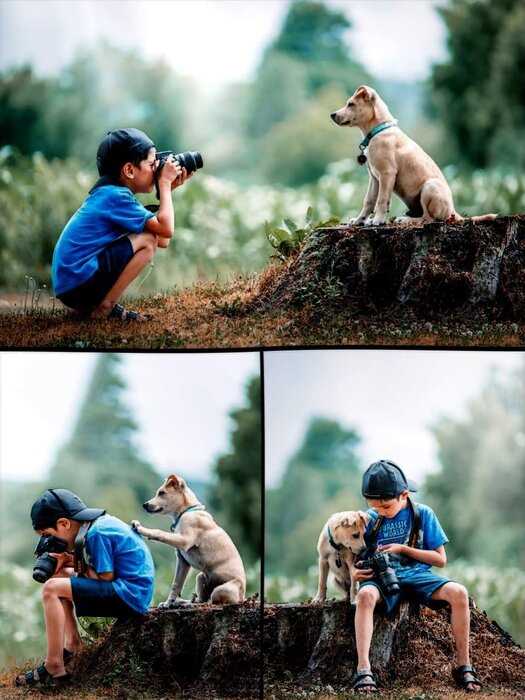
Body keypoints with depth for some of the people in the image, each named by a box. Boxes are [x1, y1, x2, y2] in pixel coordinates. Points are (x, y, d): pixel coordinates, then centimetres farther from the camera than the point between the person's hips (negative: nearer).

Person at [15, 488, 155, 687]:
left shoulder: (97, 534, -17)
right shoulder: (100, 522, 11)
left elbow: (106, 577, -17)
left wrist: (79, 566, -2)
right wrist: (72, 561, 0)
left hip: (130, 595, -10)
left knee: (51, 589, -16)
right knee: (61, 576, 20)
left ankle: (54, 668, -16)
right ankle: (72, 646, 13)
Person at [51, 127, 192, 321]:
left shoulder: (107, 193, 16)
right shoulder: (116, 196, -13)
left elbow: (163, 241, 14)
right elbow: (166, 230, -18)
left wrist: (168, 188, 11)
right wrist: (165, 183, -7)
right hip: (77, 285, -10)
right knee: (147, 241, -12)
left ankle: (94, 305, 10)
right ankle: (104, 308, -9)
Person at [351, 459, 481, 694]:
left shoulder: (423, 514, 3)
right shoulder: (369, 518, 6)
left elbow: (440, 559, 4)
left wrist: (403, 549, -8)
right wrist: (354, 571, -13)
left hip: (417, 575, 0)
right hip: (383, 578, 0)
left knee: (458, 592, -29)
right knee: (365, 595, -38)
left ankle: (463, 666, -18)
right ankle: (363, 670, -43)